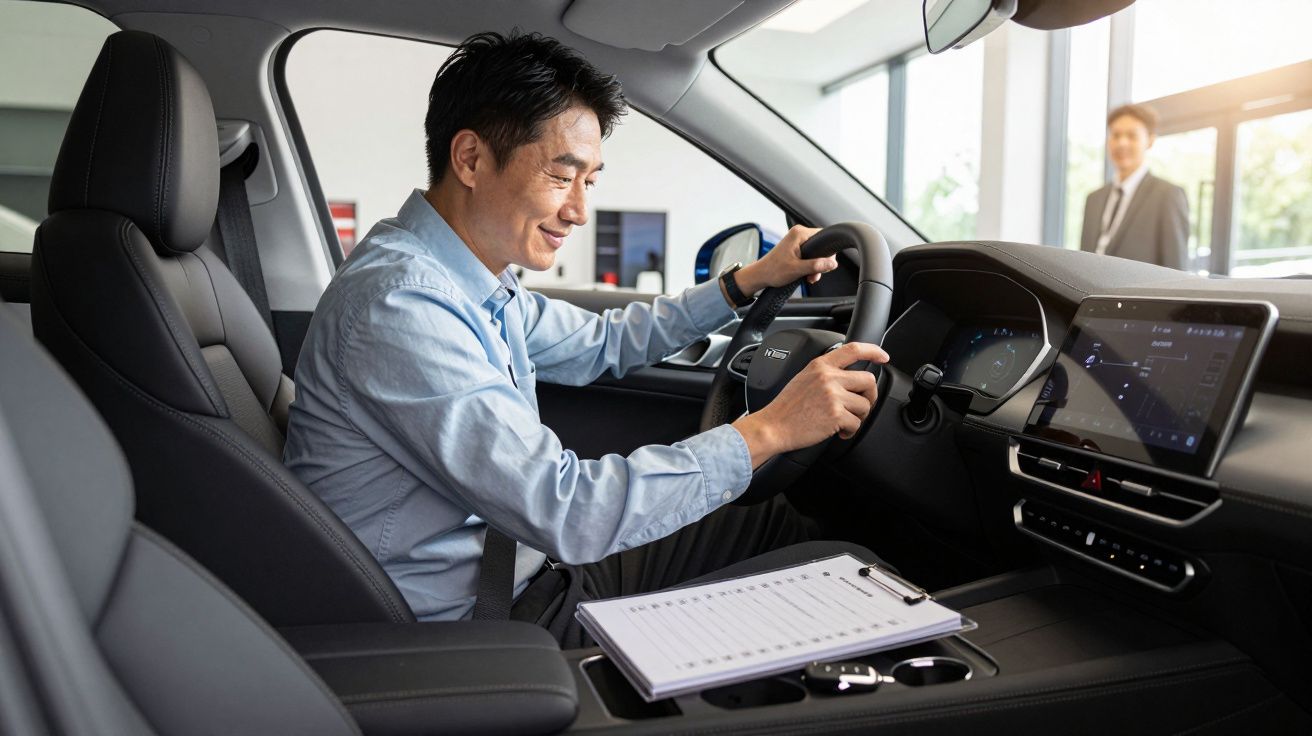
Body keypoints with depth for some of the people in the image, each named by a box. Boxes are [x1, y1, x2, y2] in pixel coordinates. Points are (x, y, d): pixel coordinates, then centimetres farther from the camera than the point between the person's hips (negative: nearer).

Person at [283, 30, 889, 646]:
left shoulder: (480, 283, 4)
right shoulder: (398, 304, -26)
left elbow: (600, 342, 21)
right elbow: (567, 513, -31)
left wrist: (753, 279, 16)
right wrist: (768, 430, -25)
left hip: (526, 568, 9)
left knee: (787, 523, 10)